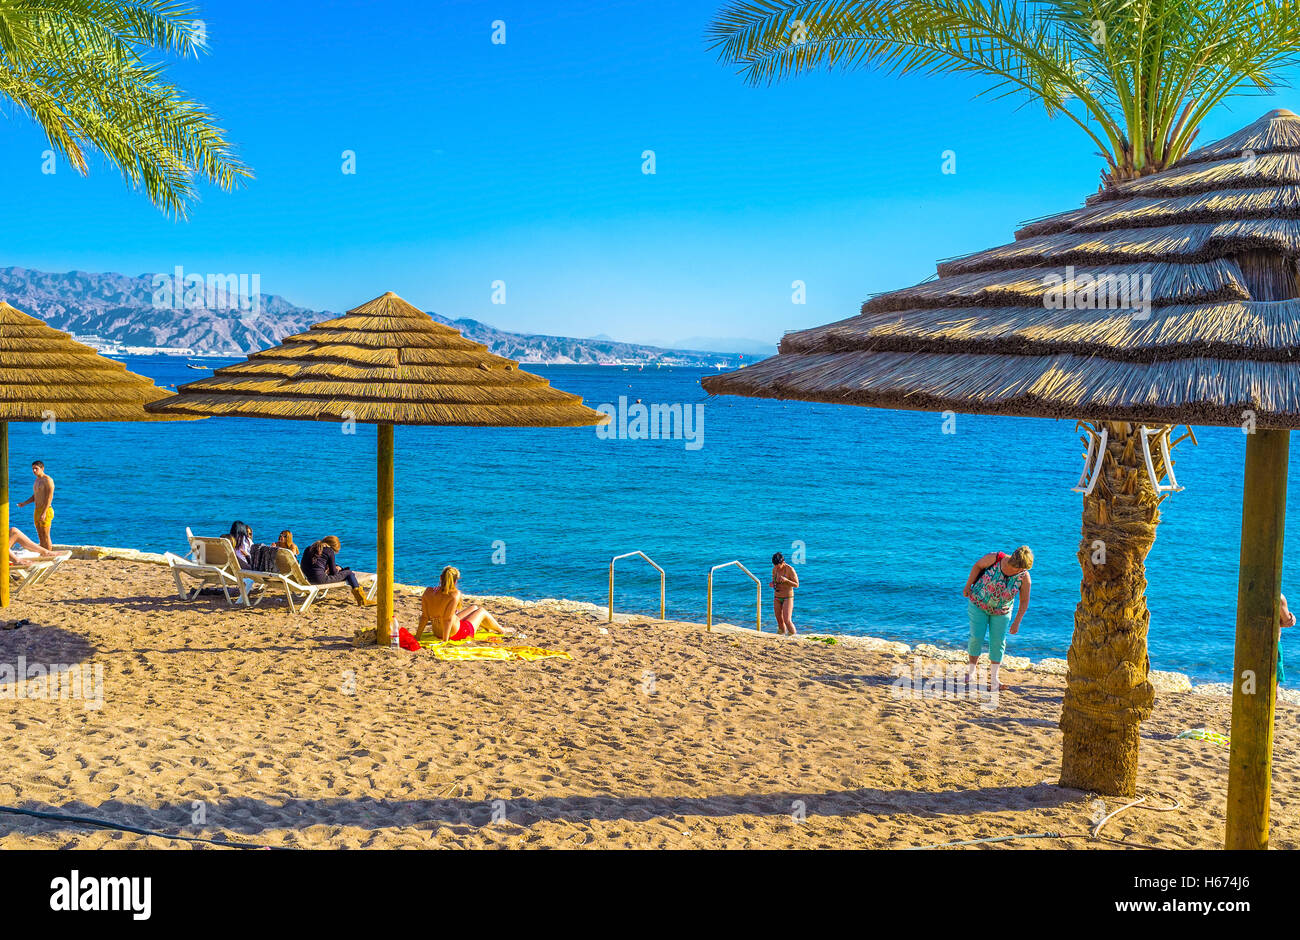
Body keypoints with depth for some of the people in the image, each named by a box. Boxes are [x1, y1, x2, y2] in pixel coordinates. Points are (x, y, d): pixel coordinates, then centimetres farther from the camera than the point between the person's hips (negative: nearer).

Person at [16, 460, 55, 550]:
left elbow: (50, 497, -18)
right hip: (36, 511, 9)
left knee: (46, 536, -7)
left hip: (45, 510, -9)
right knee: (41, 537, 11)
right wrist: (24, 503, 7)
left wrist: (44, 512, -24)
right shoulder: (37, 480, 17)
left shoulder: (48, 480, -11)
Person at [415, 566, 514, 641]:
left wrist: (417, 636, -4)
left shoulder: (428, 592, -12)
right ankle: (501, 630, 50)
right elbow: (448, 619, -28)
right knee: (482, 611, 22)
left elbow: (424, 617, -10)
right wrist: (445, 640, -24)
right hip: (457, 633, -6)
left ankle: (488, 628, 60)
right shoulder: (455, 595, -27)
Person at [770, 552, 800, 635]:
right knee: (779, 620, 10)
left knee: (787, 621, -13)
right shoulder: (774, 569, -1)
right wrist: (772, 584, -10)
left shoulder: (790, 569, -17)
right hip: (777, 597, 5)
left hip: (788, 597, -5)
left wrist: (786, 580, -29)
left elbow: (796, 585, -13)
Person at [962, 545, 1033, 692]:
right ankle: (971, 672, 14)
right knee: (976, 637, -3)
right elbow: (977, 566, -6)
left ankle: (993, 679, 6)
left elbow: (1024, 601, -9)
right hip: (978, 603, -1)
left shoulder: (1024, 577, -18)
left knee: (998, 641, -1)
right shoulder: (995, 558, -23)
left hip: (1001, 611, 1)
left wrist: (1017, 622, -8)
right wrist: (968, 586, -5)